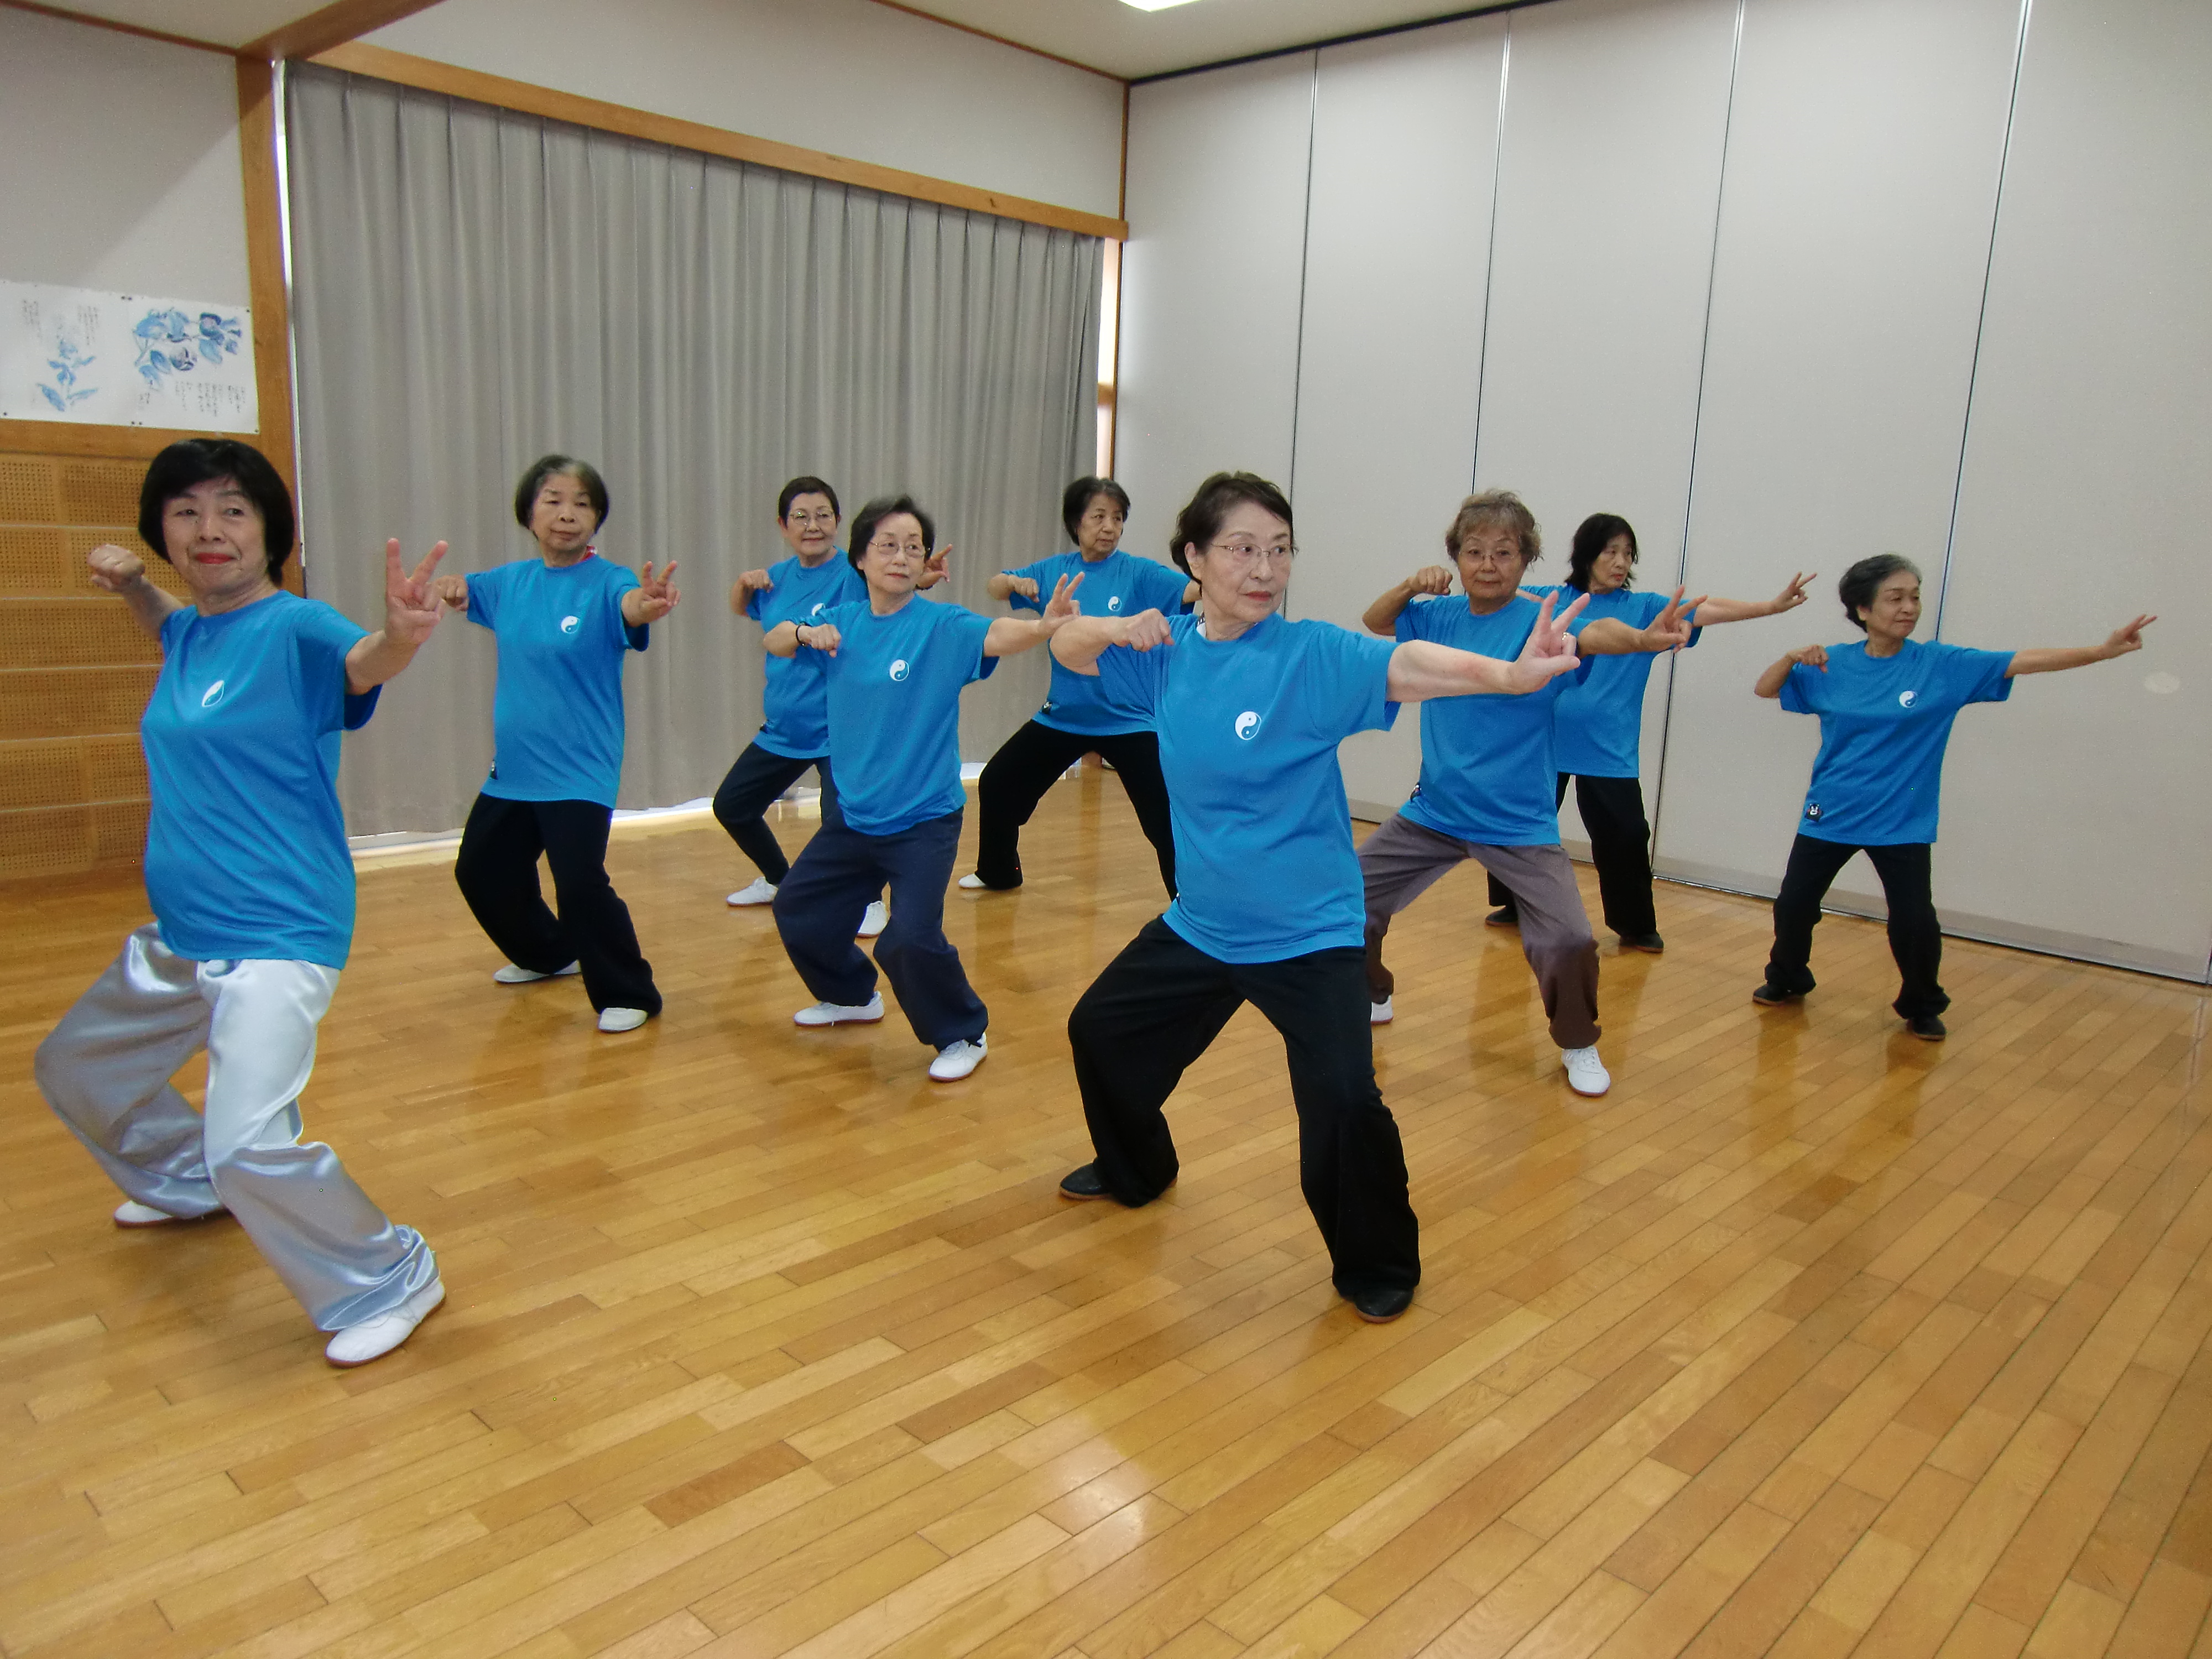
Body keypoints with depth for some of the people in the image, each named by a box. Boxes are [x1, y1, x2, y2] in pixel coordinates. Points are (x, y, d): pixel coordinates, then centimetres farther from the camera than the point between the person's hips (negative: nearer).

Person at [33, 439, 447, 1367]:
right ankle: (191, 1185, 54)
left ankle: (388, 1282, -2)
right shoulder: (192, 630, 7)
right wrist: (132, 588, 16)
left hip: (276, 940, -9)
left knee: (251, 1143, -25)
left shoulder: (295, 629, -16)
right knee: (74, 1070, 29)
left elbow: (358, 663, -41)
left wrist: (397, 637, -62)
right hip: (178, 936, 10)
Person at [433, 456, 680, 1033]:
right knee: (480, 871, 20)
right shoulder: (511, 581, 3)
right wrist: (451, 589, -7)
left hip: (578, 772, -7)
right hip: (511, 768, 8)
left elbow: (628, 605, -37)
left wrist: (646, 604, -63)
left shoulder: (605, 582, -15)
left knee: (580, 884, -21)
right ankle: (547, 954, 46)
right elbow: (457, 590, 19)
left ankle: (628, 994, 0)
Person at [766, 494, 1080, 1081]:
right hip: (852, 814, 6)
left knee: (911, 937, -19)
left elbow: (996, 635, -33)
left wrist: (1046, 626, -55)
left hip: (923, 820, -6)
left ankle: (964, 1035, 8)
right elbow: (773, 641, 10)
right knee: (796, 907, 19)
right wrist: (805, 633, -13)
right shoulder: (844, 620, 0)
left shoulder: (942, 625, -15)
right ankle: (853, 996, 45)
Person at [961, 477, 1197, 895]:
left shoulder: (1138, 572, -10)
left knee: (1166, 819, -14)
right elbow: (995, 586, 10)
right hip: (1063, 715, 5)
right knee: (997, 784, 15)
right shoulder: (1055, 570, 3)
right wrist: (1016, 582, -13)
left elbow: (1196, 590, -23)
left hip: (1127, 719, -5)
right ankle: (998, 873, 39)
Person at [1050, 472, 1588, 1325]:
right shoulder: (1170, 652, -2)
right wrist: (1119, 628, -13)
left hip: (1306, 933, -6)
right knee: (1100, 1029, 20)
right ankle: (1134, 1171, 50)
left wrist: (1506, 673, -54)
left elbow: (1405, 665, -34)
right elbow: (1067, 648, 10)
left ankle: (1378, 1264, 11)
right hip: (1200, 923, 6)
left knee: (1344, 1100, -18)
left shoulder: (1313, 654, -17)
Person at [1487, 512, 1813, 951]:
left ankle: (1636, 927, 15)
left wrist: (1773, 606, -14)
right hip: (1547, 739, 1)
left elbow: (1708, 610, -4)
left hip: (1609, 750, -1)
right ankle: (1515, 906, 30)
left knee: (1625, 839, -3)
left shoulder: (1644, 608, 4)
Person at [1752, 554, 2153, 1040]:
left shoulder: (1943, 665, -6)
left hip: (1901, 822, -1)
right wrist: (1794, 658, -15)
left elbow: (2024, 661, -10)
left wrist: (2104, 650, -18)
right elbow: (1765, 689, 3)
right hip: (1829, 814, 1)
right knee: (1794, 903, 7)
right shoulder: (1833, 665, -2)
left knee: (1916, 922, -6)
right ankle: (1786, 981, 34)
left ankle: (1922, 1008, 20)